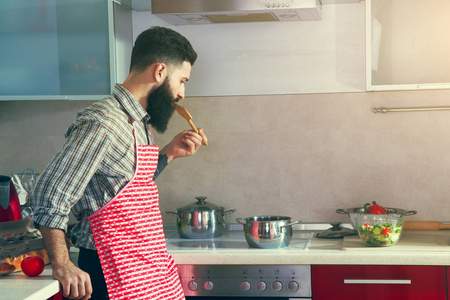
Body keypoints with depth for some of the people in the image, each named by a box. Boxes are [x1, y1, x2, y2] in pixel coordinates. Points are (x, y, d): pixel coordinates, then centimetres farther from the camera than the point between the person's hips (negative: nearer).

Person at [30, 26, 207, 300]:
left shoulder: (139, 123, 10)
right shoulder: (101, 124, -20)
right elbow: (50, 198, -21)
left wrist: (170, 152, 12)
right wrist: (62, 266, -15)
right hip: (114, 275, -9)